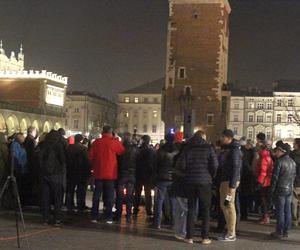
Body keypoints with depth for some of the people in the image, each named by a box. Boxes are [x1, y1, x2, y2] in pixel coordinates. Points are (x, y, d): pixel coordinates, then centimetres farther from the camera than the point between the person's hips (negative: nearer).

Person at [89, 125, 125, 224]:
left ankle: (94, 217, 11)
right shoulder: (114, 142, -11)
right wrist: (117, 140, 9)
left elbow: (91, 156, 2)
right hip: (110, 174, -2)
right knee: (109, 196, 5)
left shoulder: (96, 142, -3)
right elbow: (122, 151, 3)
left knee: (96, 195, 10)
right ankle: (109, 218, 3)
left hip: (98, 173, 2)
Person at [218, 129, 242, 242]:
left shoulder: (234, 150, -14)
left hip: (230, 181, -10)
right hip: (225, 180, 10)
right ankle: (230, 231, 24)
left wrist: (232, 186, -23)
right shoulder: (227, 148, 15)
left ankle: (231, 234, 4)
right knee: (223, 205, 15)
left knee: (229, 205, -4)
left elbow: (236, 168, -19)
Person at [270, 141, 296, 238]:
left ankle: (279, 232, 2)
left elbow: (275, 177, -13)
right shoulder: (293, 162, 8)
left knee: (280, 211, -2)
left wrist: (272, 189, -6)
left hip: (280, 190, -6)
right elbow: (294, 176, 13)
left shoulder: (279, 161, -14)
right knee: (288, 211, 10)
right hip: (290, 190, 7)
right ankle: (286, 231, 14)